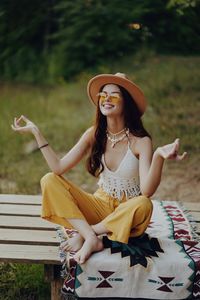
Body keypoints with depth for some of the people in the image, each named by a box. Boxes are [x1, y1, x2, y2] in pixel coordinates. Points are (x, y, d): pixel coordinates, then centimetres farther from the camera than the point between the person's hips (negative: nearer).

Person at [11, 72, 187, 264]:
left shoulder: (140, 141, -16)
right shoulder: (94, 135, -4)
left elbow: (147, 191, -28)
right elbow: (59, 168, -12)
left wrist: (159, 156, -44)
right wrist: (36, 132, -14)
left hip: (127, 211, -3)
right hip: (100, 205, 4)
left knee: (144, 205, -39)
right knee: (49, 181, -14)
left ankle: (84, 233, -17)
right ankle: (92, 239, -23)